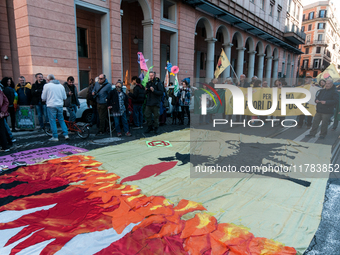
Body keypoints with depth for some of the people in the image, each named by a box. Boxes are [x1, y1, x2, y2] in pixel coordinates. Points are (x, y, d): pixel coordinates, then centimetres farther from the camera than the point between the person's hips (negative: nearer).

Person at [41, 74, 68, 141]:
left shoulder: (47, 85, -3)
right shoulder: (61, 85, 9)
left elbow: (43, 98, 2)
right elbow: (64, 97, 13)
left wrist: (43, 99, 24)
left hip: (51, 106, -4)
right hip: (60, 105, 4)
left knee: (52, 121, 3)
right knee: (61, 120, 13)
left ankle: (55, 137, 7)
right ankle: (66, 135, 8)